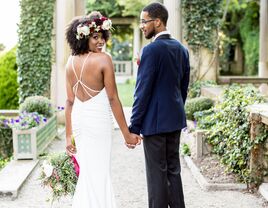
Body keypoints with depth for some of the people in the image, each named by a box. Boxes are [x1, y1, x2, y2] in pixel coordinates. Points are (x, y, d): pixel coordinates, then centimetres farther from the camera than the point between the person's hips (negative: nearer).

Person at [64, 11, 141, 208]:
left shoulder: (71, 62, 4)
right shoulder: (104, 59, -13)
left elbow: (70, 101, 5)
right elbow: (113, 99, -13)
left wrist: (68, 136, 9)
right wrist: (126, 133, -8)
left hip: (77, 120, 6)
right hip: (98, 120, -6)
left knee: (85, 173, 19)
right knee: (99, 173, 5)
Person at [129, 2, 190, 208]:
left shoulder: (151, 50, -16)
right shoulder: (182, 48, 8)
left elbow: (143, 90, -16)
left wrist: (134, 126, -12)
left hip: (155, 121, -8)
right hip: (175, 119, 8)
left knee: (157, 172, 0)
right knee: (173, 169, 15)